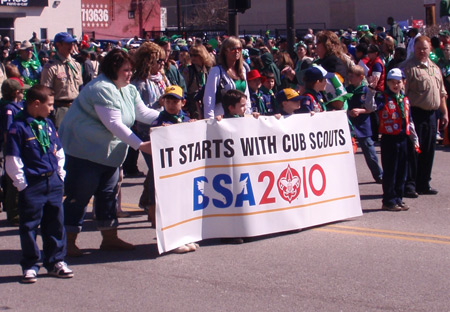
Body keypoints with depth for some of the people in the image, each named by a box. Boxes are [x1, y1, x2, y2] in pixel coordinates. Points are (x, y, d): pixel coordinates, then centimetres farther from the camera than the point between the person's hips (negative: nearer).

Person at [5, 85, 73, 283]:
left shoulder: (47, 124, 9)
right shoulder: (19, 127, -12)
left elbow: (58, 150, 19)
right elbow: (12, 159, -12)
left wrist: (60, 174, 13)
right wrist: (20, 183, -11)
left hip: (53, 181, 6)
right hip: (32, 185, -6)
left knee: (55, 223, 12)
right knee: (29, 226, 2)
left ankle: (56, 261, 23)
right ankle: (30, 266, 11)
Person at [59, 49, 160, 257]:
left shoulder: (129, 90, 8)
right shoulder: (101, 89, -23)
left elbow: (143, 113, 9)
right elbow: (114, 124, -27)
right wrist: (140, 145, -29)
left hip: (109, 152, 10)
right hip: (84, 148, -10)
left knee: (108, 194, 13)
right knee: (79, 196, -5)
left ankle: (110, 238, 22)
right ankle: (69, 242, 0)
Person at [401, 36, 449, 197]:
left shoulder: (435, 68, 17)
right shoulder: (408, 67, -7)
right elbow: (401, 93, -14)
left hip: (431, 114, 7)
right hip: (415, 114, -7)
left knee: (428, 151, 10)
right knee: (413, 151, -5)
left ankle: (424, 184, 19)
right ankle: (409, 184, 1)